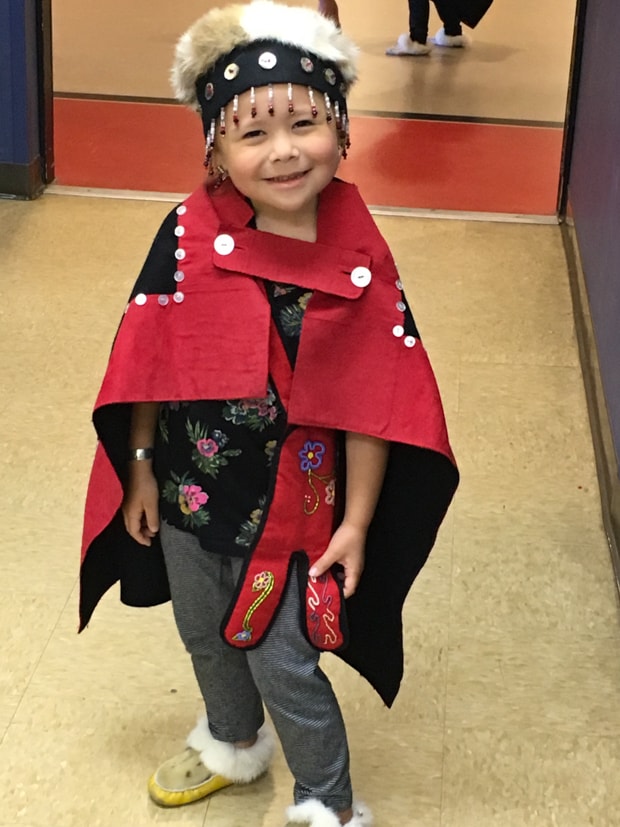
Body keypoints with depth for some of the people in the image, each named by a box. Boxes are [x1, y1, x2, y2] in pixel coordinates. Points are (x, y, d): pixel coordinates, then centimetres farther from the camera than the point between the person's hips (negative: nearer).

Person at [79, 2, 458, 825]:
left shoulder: (361, 267, -18)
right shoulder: (190, 236, -16)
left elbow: (371, 406, -11)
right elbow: (148, 361, -6)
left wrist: (357, 520, -8)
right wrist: (141, 468, 0)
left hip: (294, 504, -3)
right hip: (188, 493, 3)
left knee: (284, 663, 9)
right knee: (207, 637, 26)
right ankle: (233, 743, 56)